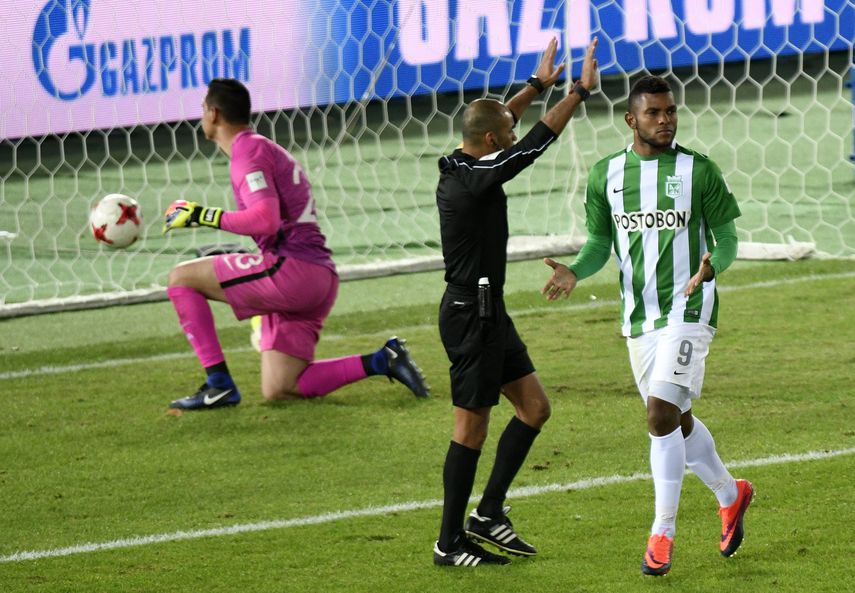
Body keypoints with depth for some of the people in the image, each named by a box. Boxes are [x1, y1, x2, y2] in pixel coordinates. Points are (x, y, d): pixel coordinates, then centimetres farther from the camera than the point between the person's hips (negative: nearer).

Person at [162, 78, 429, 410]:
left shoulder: (248, 150, -6)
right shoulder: (266, 148, 26)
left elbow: (266, 219, -21)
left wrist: (203, 217, -13)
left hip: (292, 268, -10)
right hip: (320, 279, 10)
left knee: (181, 278, -3)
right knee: (276, 391, 9)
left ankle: (219, 384, -8)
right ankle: (382, 361, 3)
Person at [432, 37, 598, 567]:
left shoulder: (459, 168, 6)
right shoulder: (472, 180, -20)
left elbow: (498, 125, 24)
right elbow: (534, 144, -19)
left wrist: (538, 85, 30)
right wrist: (581, 91, -12)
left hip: (487, 312, 10)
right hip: (472, 316, -10)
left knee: (534, 408, 12)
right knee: (472, 429, -4)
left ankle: (489, 513, 17)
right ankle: (450, 543, 3)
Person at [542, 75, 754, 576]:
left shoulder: (698, 170, -5)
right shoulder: (606, 174, 6)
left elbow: (728, 237, -1)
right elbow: (601, 242, 13)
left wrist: (710, 267, -23)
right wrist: (575, 272, -7)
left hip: (688, 310, -5)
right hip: (638, 317, 5)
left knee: (662, 414, -16)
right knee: (677, 421, 15)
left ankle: (663, 534, -9)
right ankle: (731, 495, 39)